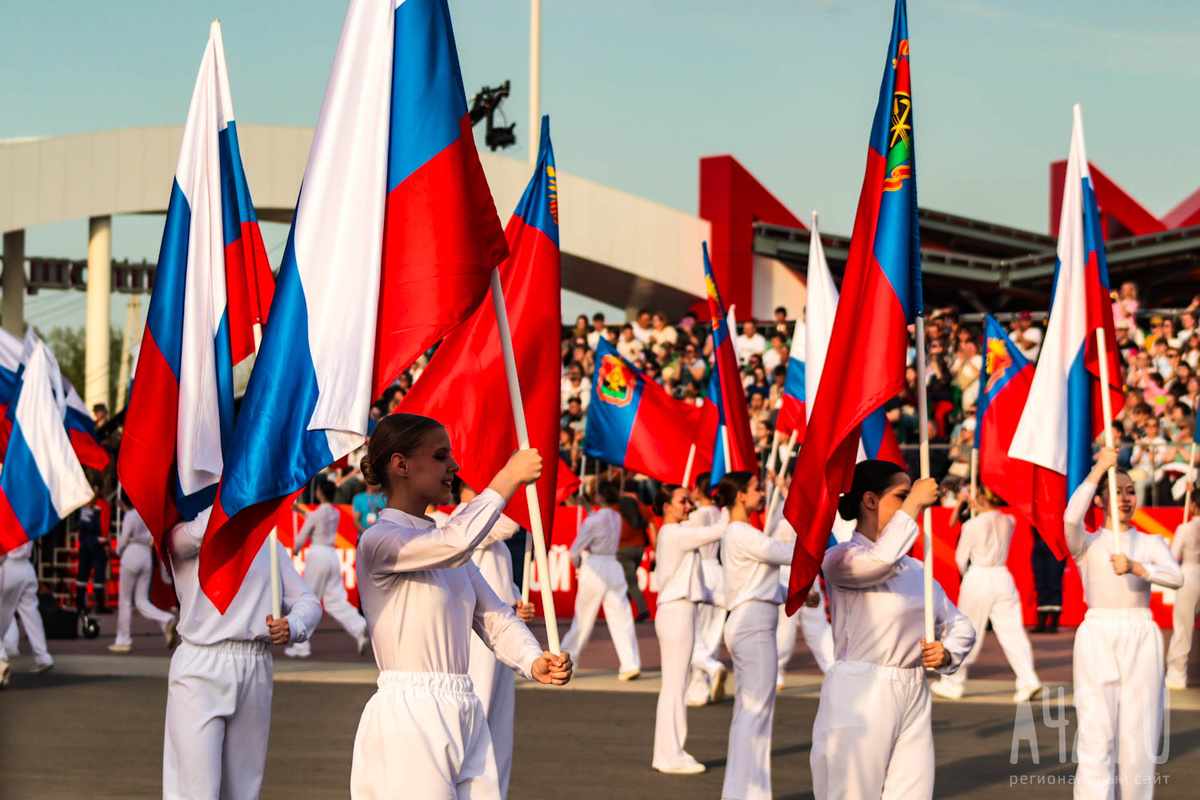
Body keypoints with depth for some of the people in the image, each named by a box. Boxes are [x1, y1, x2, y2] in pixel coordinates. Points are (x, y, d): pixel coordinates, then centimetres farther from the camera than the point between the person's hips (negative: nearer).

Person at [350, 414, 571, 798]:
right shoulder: (378, 542, -10)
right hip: (408, 718, -8)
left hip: (465, 718, 8)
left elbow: (493, 615, 13)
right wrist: (509, 478, -17)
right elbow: (455, 541, -27)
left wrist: (533, 660, -7)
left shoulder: (443, 545, 18)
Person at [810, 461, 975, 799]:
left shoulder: (915, 569, 17)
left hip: (914, 698, 6)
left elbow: (960, 625, 24)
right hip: (859, 699, -6)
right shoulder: (840, 559, -4)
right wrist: (914, 503, -17)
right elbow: (881, 561, -27)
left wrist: (946, 653, 2)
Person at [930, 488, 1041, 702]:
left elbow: (961, 557, 0)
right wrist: (981, 510, 26)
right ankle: (1028, 680, -11)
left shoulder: (973, 525, -10)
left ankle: (952, 684, 18)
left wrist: (966, 574, 19)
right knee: (1012, 630, 2)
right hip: (1003, 577, 3)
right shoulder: (1009, 522, 1)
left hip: (978, 579, -3)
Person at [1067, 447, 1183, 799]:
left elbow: (1175, 577, -7)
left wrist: (1135, 567, -25)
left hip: (1141, 638, 2)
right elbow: (1071, 518, -16)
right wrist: (1099, 469, -13)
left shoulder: (1151, 543, 13)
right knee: (1096, 735, -10)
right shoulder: (1087, 543, 8)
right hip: (1097, 637, -2)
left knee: (1140, 738, 0)